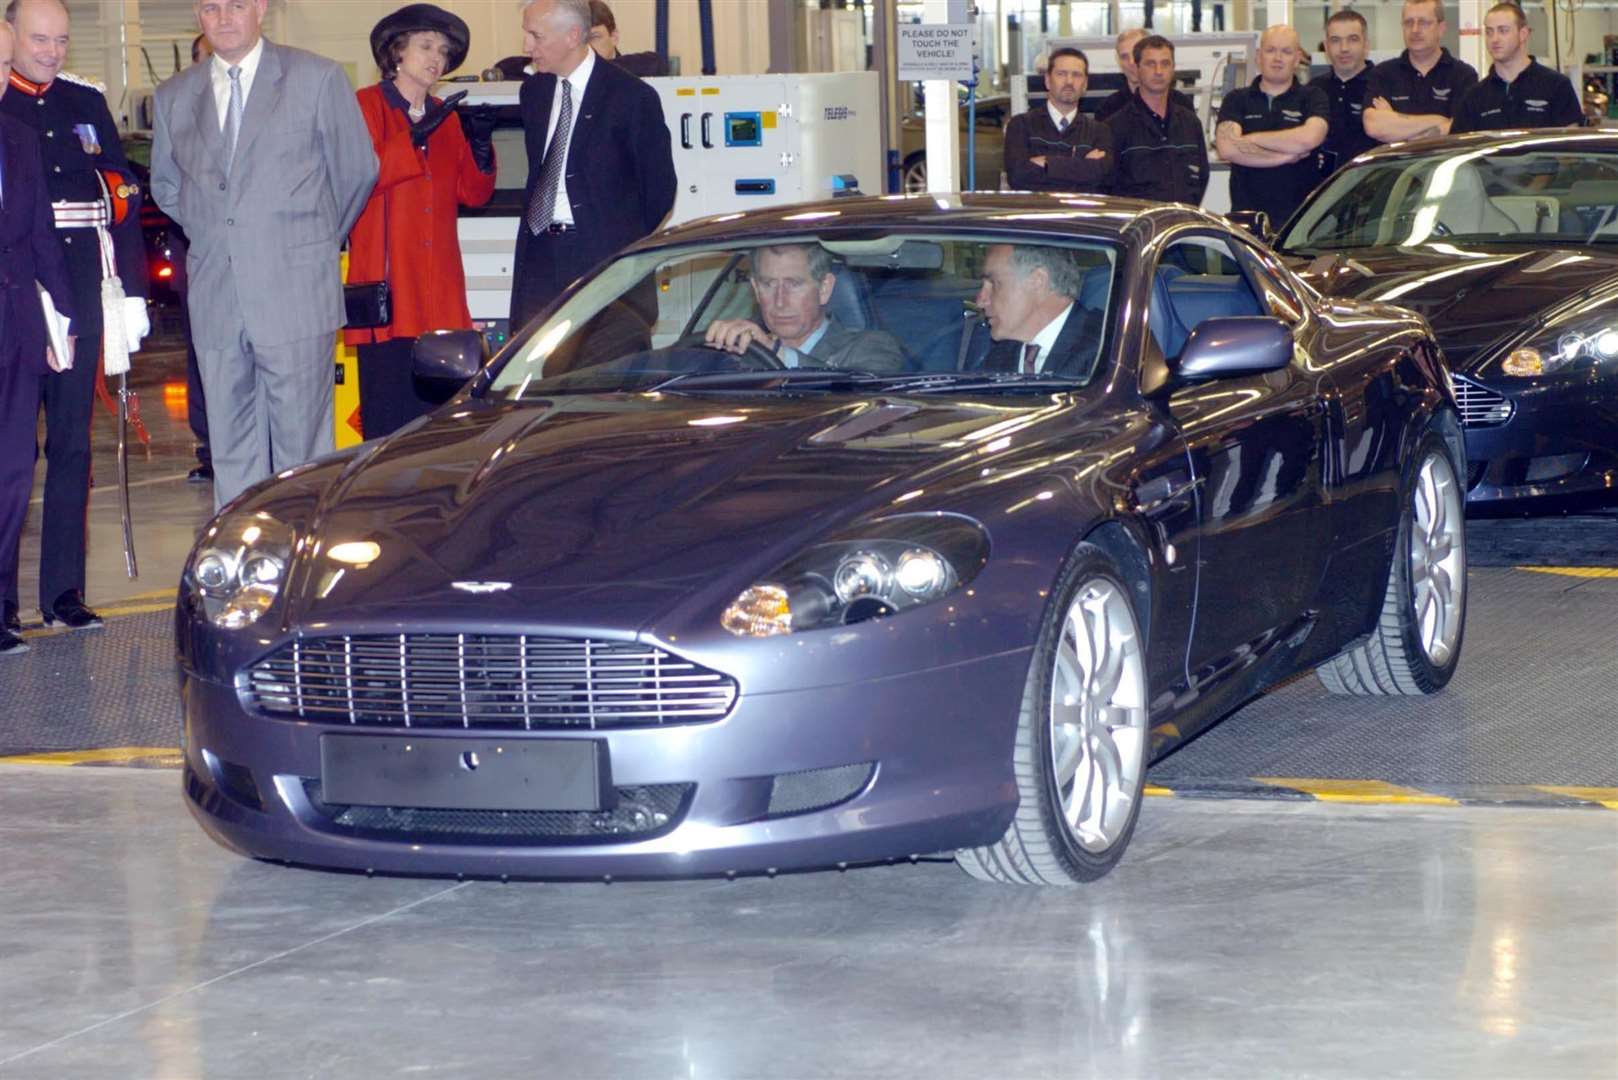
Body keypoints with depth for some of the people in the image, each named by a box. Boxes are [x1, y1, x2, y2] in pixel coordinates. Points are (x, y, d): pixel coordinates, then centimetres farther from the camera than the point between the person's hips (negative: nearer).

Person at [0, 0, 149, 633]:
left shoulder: (87, 103, 12)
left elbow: (121, 194, 12)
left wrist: (131, 289, 7)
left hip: (80, 299, 4)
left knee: (72, 446, 7)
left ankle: (63, 592, 11)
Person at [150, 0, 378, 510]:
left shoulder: (317, 79, 1)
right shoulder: (174, 97, 12)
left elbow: (357, 170, 8)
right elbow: (165, 186, 25)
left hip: (295, 295, -3)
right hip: (215, 300, 4)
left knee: (302, 446, -4)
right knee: (231, 452, 5)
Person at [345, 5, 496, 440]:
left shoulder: (446, 117, 20)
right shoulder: (366, 106, 4)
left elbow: (472, 193, 15)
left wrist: (480, 147, -2)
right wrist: (415, 139, -17)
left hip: (439, 284, 5)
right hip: (387, 281, -5)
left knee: (436, 410, 0)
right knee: (388, 412, -9)